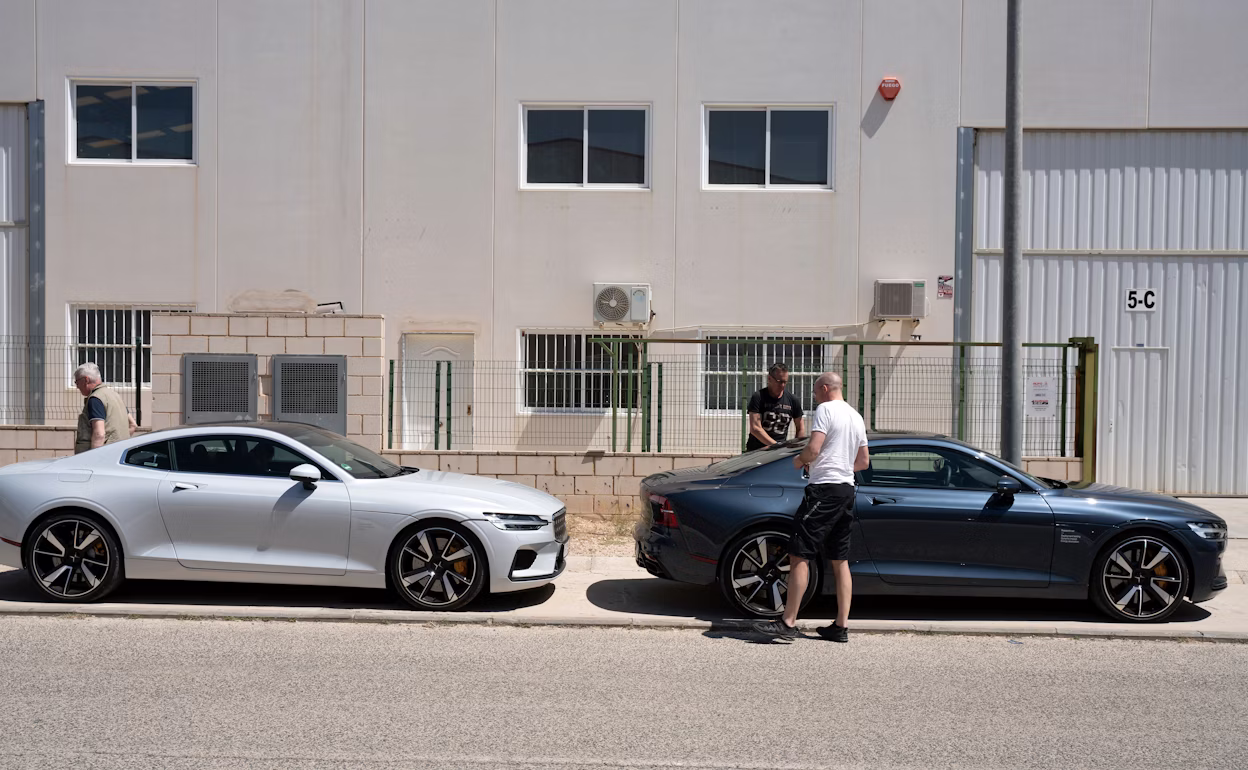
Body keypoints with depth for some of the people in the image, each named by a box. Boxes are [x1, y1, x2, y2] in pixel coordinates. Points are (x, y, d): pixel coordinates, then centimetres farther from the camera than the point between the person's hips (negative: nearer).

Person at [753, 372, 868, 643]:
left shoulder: (825, 409, -7)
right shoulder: (856, 417, 19)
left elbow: (813, 449, -18)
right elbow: (864, 462, 22)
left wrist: (799, 461, 1)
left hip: (824, 488, -9)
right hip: (847, 489, 9)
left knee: (799, 555, -9)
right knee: (840, 560, 11)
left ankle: (788, 622, -10)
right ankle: (841, 626, 13)